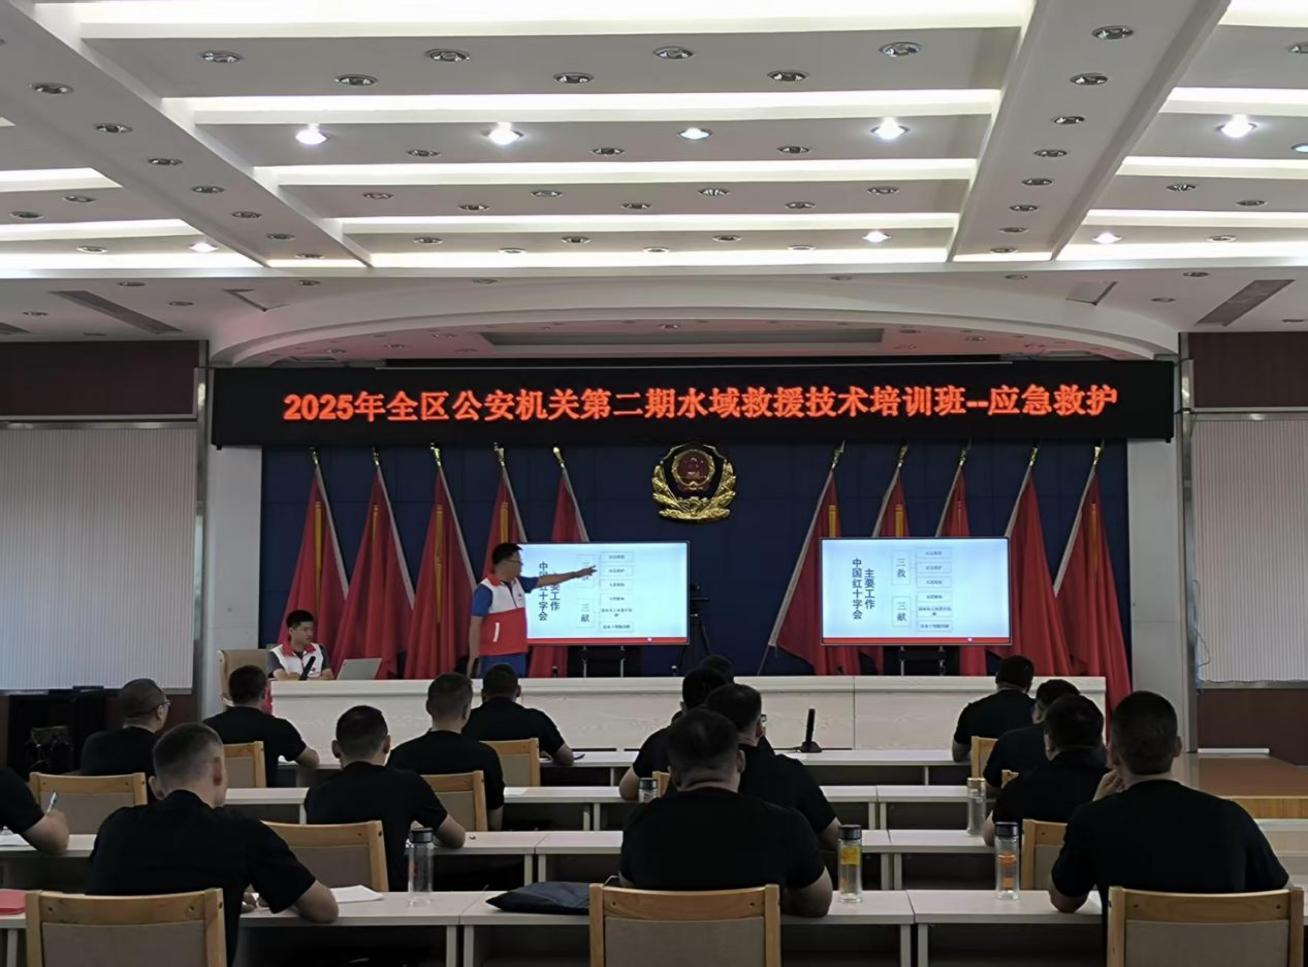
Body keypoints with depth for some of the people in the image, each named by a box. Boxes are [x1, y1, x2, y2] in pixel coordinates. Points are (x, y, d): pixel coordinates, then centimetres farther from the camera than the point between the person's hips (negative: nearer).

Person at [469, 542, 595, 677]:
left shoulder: (518, 583, 9)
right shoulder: (486, 590, -14)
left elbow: (543, 580, 22)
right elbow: (475, 625, -15)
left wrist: (576, 574, 26)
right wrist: (473, 657, -19)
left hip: (518, 654, 8)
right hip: (495, 657, -8)